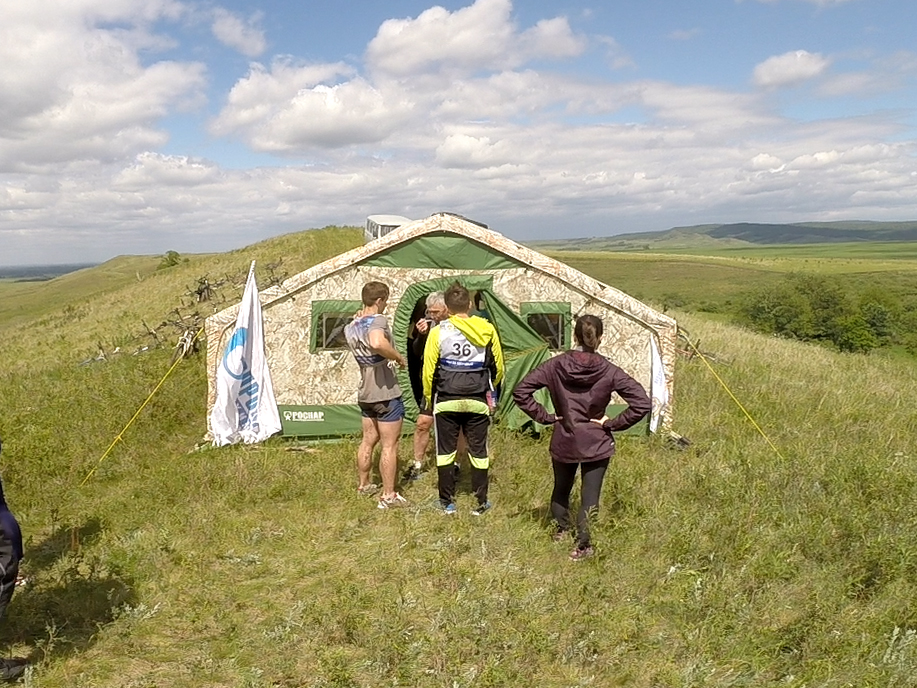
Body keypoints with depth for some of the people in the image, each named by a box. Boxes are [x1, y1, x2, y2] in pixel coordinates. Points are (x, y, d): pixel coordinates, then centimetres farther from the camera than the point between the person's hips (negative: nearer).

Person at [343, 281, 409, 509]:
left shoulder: (350, 328, 6)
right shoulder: (378, 320, -18)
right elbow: (377, 343, -39)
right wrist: (399, 357, -25)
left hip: (365, 394, 8)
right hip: (386, 394, -8)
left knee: (368, 440, 21)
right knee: (389, 445, 0)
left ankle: (363, 485, 34)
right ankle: (388, 496, 6)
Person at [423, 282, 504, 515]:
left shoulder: (438, 332, -7)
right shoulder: (487, 330, 0)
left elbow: (429, 369, -3)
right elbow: (498, 367, 8)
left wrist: (428, 397, 12)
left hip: (446, 401, -1)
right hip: (478, 401, 1)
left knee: (445, 450, 11)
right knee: (478, 450, 11)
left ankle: (447, 502, 17)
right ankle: (481, 502, 16)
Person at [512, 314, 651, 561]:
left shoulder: (556, 366, -9)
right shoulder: (609, 371, -12)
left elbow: (520, 392, -10)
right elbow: (642, 403, -14)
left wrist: (545, 417, -4)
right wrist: (612, 424, -7)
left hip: (563, 443, 2)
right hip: (596, 444, -2)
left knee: (561, 488, 25)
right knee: (590, 495, 9)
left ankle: (561, 531, 42)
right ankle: (583, 545, 2)